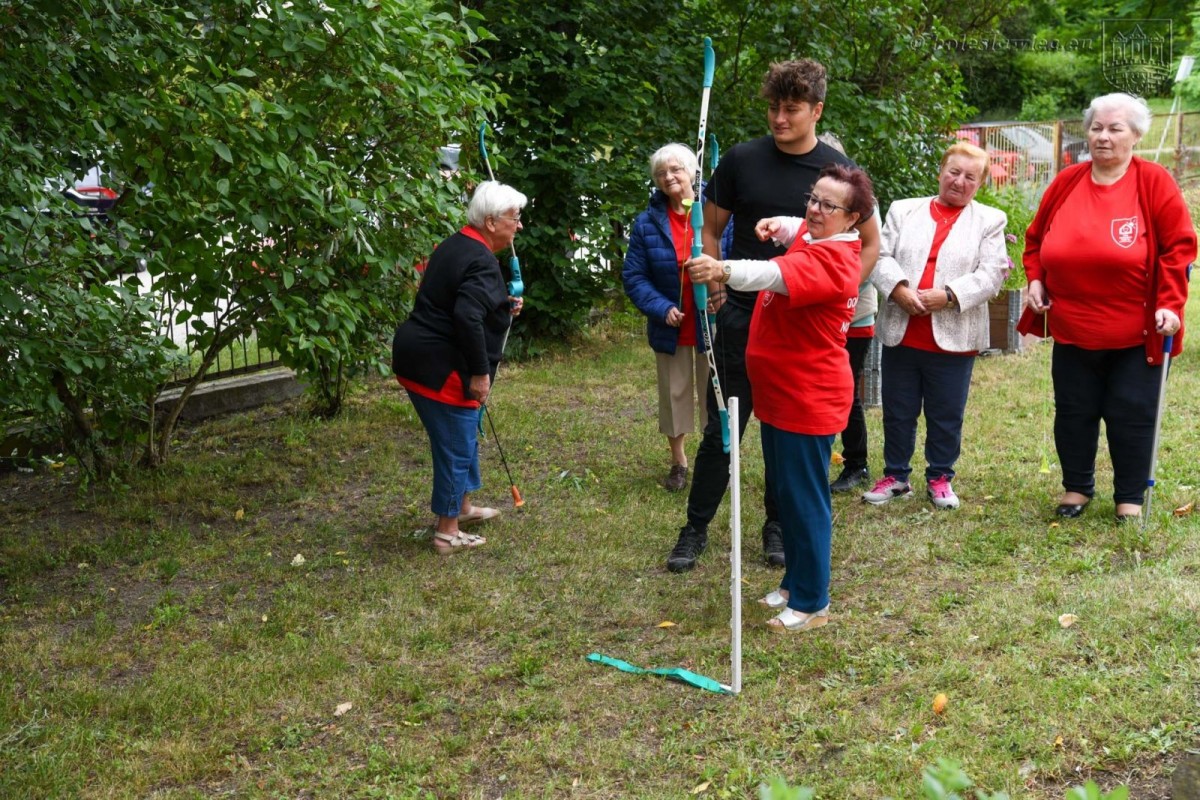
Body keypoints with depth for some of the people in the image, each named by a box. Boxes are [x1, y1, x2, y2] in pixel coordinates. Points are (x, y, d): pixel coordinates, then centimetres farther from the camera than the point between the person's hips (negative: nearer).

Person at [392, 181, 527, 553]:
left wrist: (503, 307, 15)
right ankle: (448, 533, 12)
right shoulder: (482, 262, -18)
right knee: (456, 446, 2)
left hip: (417, 356, 10)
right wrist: (480, 373, -22)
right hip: (441, 368, -10)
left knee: (462, 438, 24)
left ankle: (462, 505, 40)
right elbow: (468, 318, -30)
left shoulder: (456, 246, 13)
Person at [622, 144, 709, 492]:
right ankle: (678, 462, 32)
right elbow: (633, 276, -2)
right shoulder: (647, 222, -2)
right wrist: (661, 307, -15)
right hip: (671, 327, 2)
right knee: (674, 394, 14)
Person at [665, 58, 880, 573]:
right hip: (741, 315, 0)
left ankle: (778, 525, 25)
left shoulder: (837, 169, -1)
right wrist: (716, 288, -1)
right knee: (722, 428, 2)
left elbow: (870, 244, 7)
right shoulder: (742, 160, -1)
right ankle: (696, 529, 14)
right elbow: (711, 228, 9)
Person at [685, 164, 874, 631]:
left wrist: (725, 271, -59)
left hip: (808, 401, -11)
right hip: (779, 395, 11)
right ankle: (795, 582, 34)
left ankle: (812, 603, 12)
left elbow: (777, 275, -42)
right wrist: (780, 227, 13)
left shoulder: (832, 259, -21)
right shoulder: (810, 238, 9)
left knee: (804, 500, -1)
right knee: (785, 494, 19)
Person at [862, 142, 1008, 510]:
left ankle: (940, 477, 24)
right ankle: (895, 475, 24)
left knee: (946, 416, 9)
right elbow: (881, 256, 1)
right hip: (900, 333, 2)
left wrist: (948, 295, -17)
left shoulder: (990, 220, 6)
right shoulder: (904, 210, 10)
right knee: (897, 411, 10)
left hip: (953, 338, -1)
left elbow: (992, 273, -5)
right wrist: (899, 289, -18)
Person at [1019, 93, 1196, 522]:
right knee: (1073, 413, 12)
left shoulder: (1155, 183, -7)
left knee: (1131, 415, 4)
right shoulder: (1065, 183, 4)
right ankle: (1076, 487, 29)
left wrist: (1170, 304, -16)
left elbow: (1179, 247, -8)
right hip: (1071, 329, 4)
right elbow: (1036, 239, 14)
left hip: (1135, 332, -3)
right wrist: (1035, 279, 0)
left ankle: (1130, 499, 19)